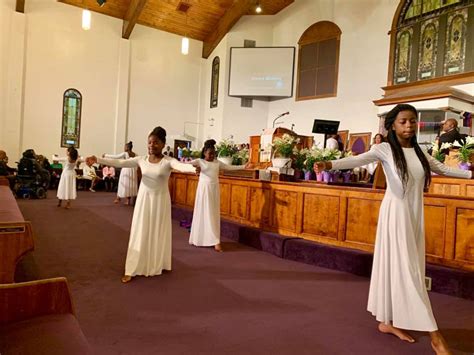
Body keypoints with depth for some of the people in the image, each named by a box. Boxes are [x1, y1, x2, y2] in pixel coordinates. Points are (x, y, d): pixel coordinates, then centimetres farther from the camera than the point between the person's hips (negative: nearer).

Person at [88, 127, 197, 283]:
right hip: (143, 200, 3)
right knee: (140, 233, 5)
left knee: (158, 233, 9)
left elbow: (181, 166, -31)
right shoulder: (141, 160, 0)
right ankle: (132, 269, 11)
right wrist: (98, 160, -15)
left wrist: (194, 168, -53)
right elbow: (120, 162, -5)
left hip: (160, 201, -2)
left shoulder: (168, 161, -11)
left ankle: (157, 265, 28)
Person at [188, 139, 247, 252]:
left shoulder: (217, 162, 11)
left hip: (214, 189, 3)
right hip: (204, 189, -3)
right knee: (203, 213, 1)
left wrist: (243, 166, 11)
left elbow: (229, 167, 15)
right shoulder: (200, 161, 0)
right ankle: (199, 238, 13)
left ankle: (215, 241, 8)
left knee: (213, 214, 5)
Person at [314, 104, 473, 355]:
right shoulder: (385, 149, -8)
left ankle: (389, 321, 24)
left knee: (404, 267, 10)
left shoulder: (419, 152, 11)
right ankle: (434, 335, 3)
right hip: (395, 212, -7)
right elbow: (358, 160, -23)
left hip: (415, 214, 7)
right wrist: (330, 165, -40)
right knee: (405, 267, -4)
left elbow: (443, 169, 26)